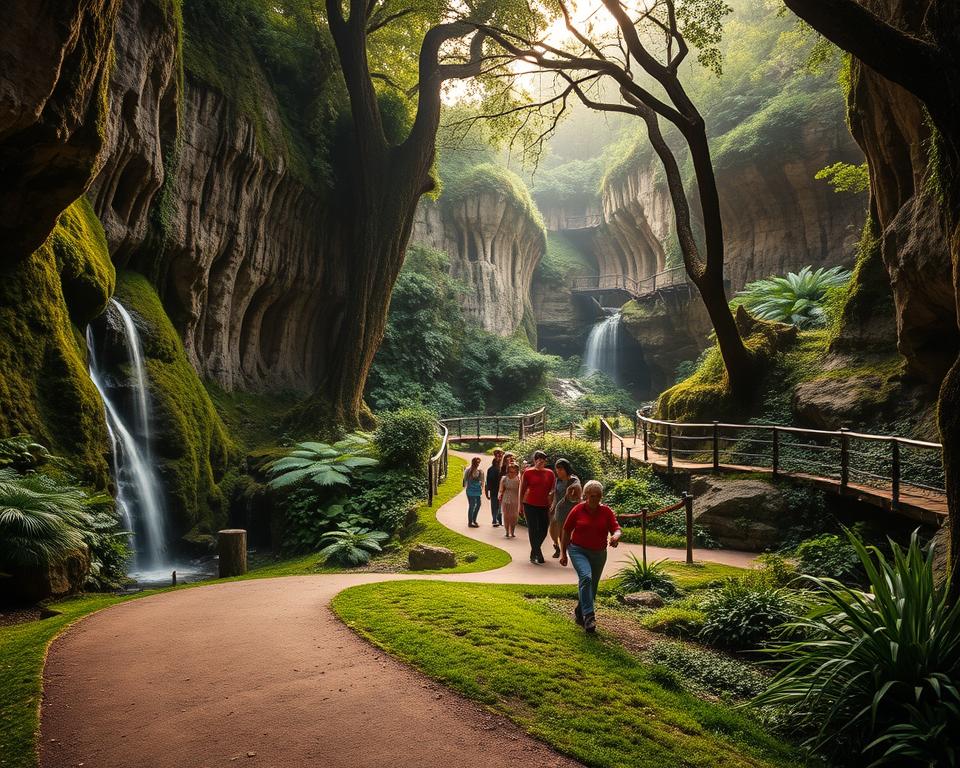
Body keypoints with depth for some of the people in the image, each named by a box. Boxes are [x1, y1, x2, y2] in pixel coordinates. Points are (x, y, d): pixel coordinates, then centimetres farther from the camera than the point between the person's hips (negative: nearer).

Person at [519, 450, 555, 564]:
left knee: (543, 531, 7)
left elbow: (552, 490, 11)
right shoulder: (528, 472, -2)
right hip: (530, 505, -3)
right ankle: (538, 554, 4)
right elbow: (522, 490, 3)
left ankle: (534, 553, 28)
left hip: (544, 506, 3)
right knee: (533, 530, -2)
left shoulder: (550, 473, 6)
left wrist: (551, 504, 4)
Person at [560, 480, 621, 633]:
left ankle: (579, 614, 35)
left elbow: (616, 529, -9)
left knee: (592, 586, 12)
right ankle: (589, 616, -26)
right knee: (586, 577, -27)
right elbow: (566, 531, 1)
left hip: (599, 553, 3)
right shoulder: (578, 510, -7)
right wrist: (563, 553, 3)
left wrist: (616, 536, -34)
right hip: (578, 551, -3)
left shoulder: (607, 511, -3)